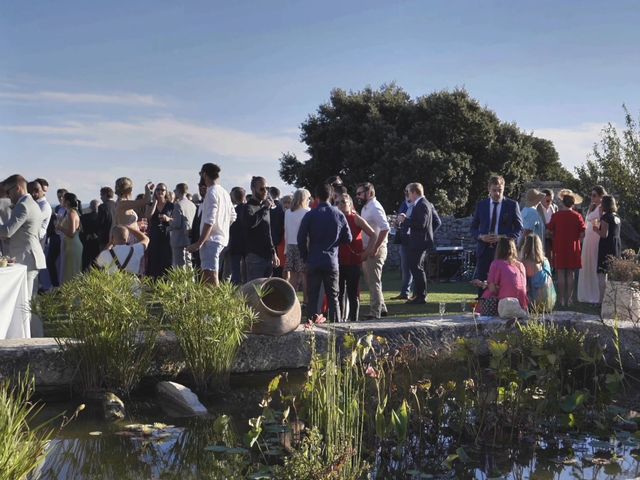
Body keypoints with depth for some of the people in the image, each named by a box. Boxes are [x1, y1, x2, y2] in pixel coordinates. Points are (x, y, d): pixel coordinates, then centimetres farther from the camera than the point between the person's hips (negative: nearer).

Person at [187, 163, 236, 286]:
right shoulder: (225, 193, 15)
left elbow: (209, 221, -19)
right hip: (222, 238, 10)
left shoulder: (212, 192, -12)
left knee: (211, 276, -15)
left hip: (211, 239, -10)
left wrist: (199, 243, -20)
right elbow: (232, 216, 22)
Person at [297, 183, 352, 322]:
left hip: (314, 262, -2)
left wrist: (305, 257, 7)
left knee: (312, 298, 4)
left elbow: (301, 239, -7)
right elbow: (348, 238, 4)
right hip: (332, 262, 2)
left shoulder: (310, 215, -6)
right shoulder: (339, 215, 0)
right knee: (333, 298, 10)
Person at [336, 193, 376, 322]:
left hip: (353, 261, -4)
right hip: (338, 261, 4)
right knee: (339, 292, 8)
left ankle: (353, 319, 6)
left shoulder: (356, 219, -2)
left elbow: (373, 235, -2)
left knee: (353, 292, 0)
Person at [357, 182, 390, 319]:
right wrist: (365, 251, 13)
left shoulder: (375, 208, -15)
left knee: (374, 282, -5)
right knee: (372, 281, 16)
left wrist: (375, 249, -24)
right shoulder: (365, 208, 15)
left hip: (375, 250, -10)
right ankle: (381, 308, 27)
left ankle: (375, 313, 1)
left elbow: (385, 228, -25)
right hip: (368, 250, 10)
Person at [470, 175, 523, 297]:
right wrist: (481, 236, -8)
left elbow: (519, 229, 2)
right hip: (484, 249, 2)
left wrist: (503, 237, -12)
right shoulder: (481, 205, 10)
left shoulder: (512, 205, 3)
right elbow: (473, 228, 14)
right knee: (480, 282, -1)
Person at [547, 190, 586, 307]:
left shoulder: (556, 215, -5)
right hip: (573, 248, 1)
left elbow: (550, 230, 1)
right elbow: (583, 234, -5)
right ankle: (569, 298, 7)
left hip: (559, 248, -1)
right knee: (571, 274, 7)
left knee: (561, 274, 4)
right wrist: (575, 240, 10)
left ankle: (562, 299, 4)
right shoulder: (577, 216, -4)